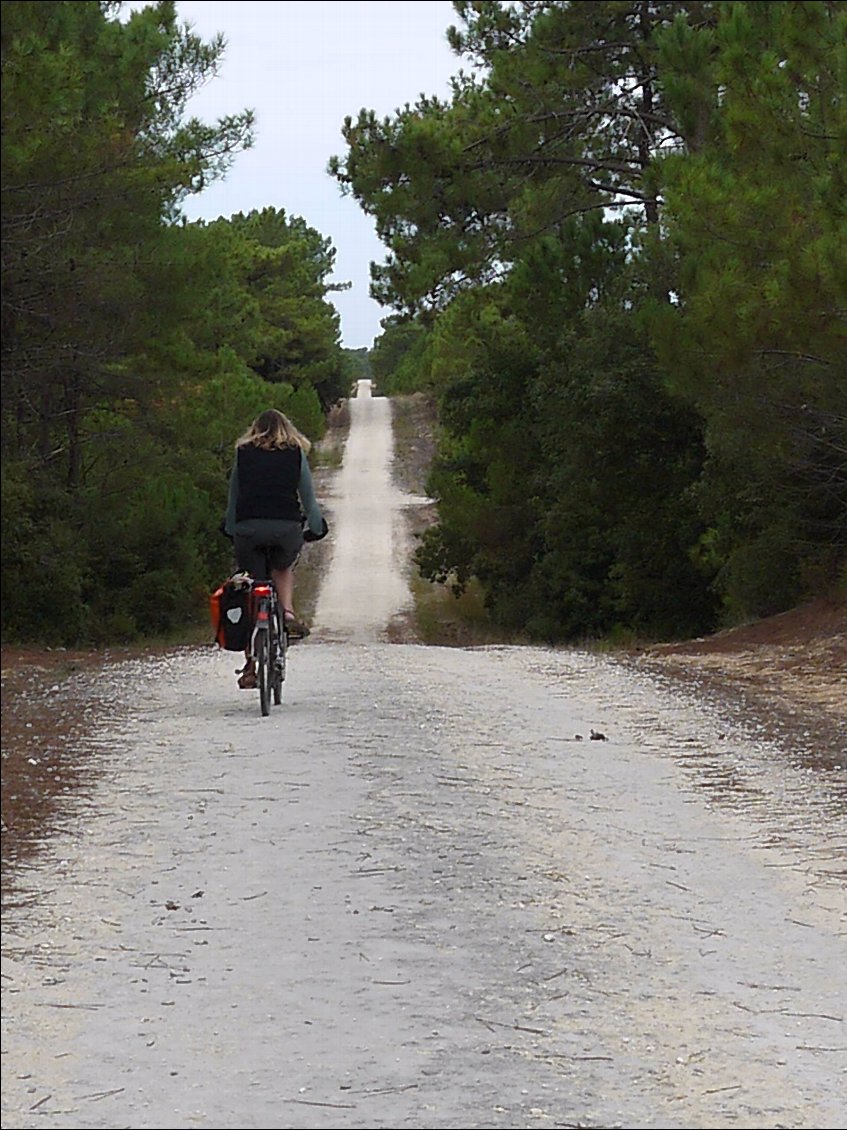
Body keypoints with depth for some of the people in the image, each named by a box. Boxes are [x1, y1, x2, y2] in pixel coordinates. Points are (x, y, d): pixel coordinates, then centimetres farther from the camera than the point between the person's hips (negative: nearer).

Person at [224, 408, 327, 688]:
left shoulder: (243, 454, 14)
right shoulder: (296, 455, 12)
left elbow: (233, 497, 17)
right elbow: (308, 496, 14)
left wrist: (230, 531, 26)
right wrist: (316, 528, 27)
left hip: (248, 527, 0)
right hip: (287, 526, 0)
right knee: (283, 568, 31)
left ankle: (251, 665, 4)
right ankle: (288, 612, 4)